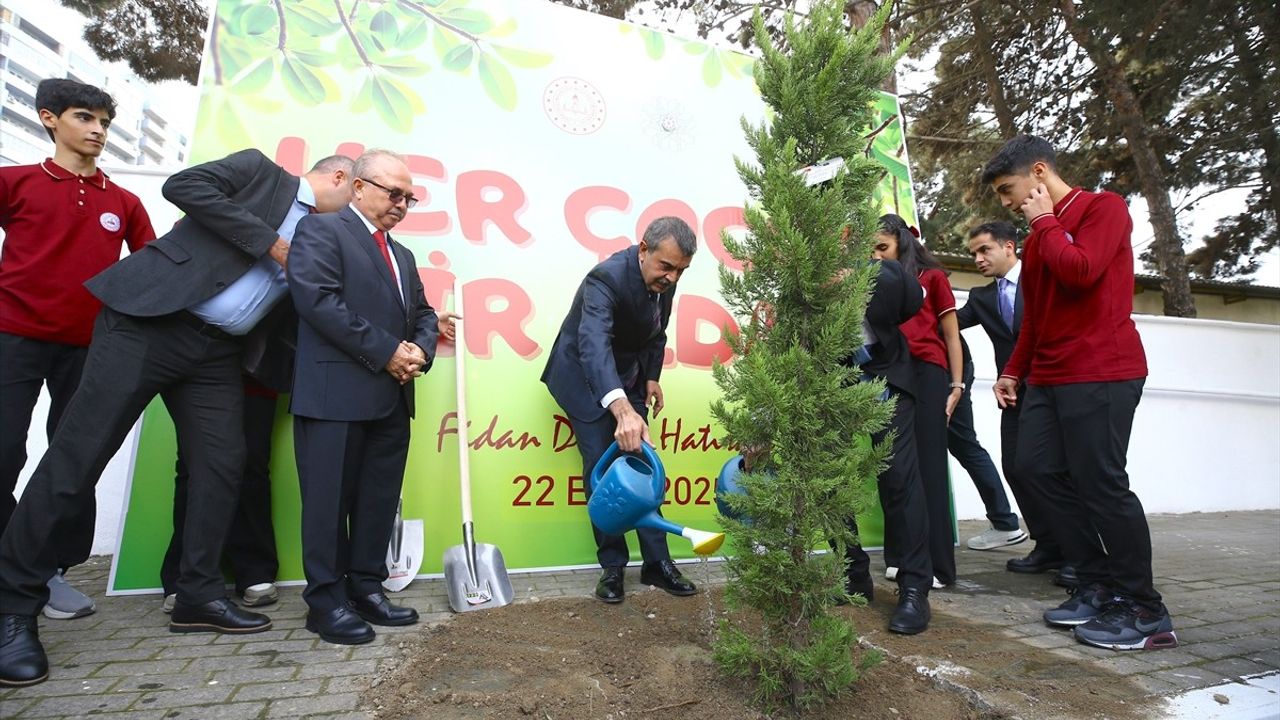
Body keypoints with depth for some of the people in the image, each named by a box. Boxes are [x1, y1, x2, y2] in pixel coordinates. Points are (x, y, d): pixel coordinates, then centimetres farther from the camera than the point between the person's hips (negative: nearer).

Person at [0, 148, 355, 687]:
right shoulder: (260, 170, 3)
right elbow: (183, 185, -11)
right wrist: (268, 243, -12)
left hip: (215, 350, 6)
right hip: (147, 320, -6)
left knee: (223, 464, 1)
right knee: (76, 458, -3)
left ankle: (198, 596, 13)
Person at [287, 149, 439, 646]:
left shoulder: (402, 256, 24)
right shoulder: (320, 230, 0)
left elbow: (423, 314, 22)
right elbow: (318, 299, -14)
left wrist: (420, 351, -1)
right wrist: (386, 352, -14)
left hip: (392, 398, 8)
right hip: (336, 393, -7)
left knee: (380, 501, 10)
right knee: (331, 500, 0)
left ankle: (366, 588, 21)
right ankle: (325, 600, 12)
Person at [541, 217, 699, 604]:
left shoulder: (663, 277, -10)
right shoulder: (607, 278, -33)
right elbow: (594, 344, -50)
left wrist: (652, 377, -1)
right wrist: (622, 410, -63)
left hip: (629, 378, 6)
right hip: (586, 378, -6)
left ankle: (656, 561, 13)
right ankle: (613, 565, 9)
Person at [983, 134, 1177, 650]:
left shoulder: (1104, 207, -2)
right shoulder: (1039, 236, 21)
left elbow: (1080, 272, -21)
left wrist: (1044, 222, -6)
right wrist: (1014, 372, 15)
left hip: (1101, 373, -8)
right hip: (1048, 376, 8)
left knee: (1101, 483, -8)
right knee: (1037, 467, 1)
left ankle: (1145, 611, 6)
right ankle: (1098, 585, 12)